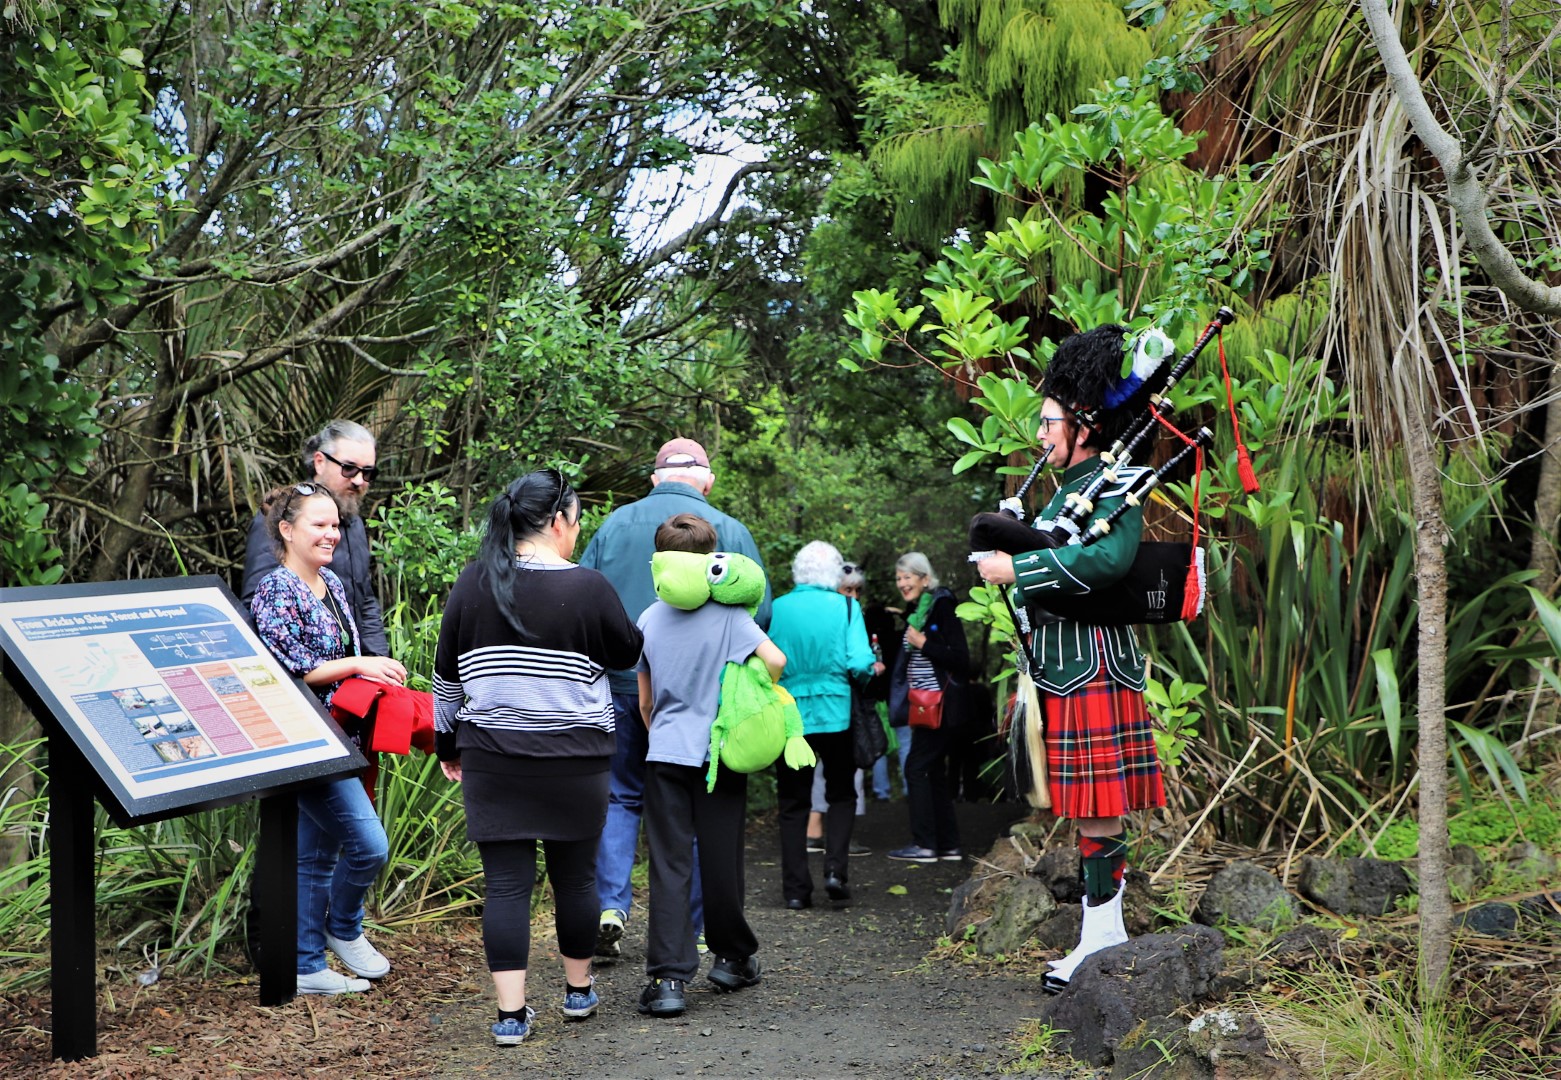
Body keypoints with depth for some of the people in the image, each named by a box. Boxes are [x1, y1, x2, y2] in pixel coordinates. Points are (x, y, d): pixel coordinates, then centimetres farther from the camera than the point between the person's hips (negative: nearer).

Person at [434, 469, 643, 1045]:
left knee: (506, 883, 4)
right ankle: (579, 991, 29)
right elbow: (627, 652, 5)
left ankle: (512, 1013, 3)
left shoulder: (471, 584, 2)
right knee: (574, 875, 13)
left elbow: (447, 674, 8)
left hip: (492, 758, 2)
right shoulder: (587, 587, -9)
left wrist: (448, 745, 19)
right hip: (574, 758, -2)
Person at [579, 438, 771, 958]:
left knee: (621, 796, 15)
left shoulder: (614, 525, 6)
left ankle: (609, 905, 0)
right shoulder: (728, 530, -1)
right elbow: (758, 614, -5)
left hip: (620, 685, 2)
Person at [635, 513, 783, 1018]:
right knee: (721, 859, 11)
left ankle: (668, 977, -8)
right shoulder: (727, 614, -6)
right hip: (720, 753, -2)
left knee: (669, 865, 0)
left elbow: (645, 701, 11)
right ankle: (733, 957, 28)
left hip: (665, 754, 2)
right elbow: (774, 660, -18)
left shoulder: (649, 619, 5)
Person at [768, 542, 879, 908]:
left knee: (792, 802, 9)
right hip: (834, 715, -1)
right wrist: (872, 670, 9)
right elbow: (860, 663, -12)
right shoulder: (846, 607, -4)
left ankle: (796, 888, 6)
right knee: (841, 794, 16)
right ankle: (836, 867, -2)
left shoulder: (775, 610, -1)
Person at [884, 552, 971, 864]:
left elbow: (960, 658, -17)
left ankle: (925, 844, -5)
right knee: (933, 771, 9)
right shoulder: (915, 610, 14)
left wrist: (923, 643, -18)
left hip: (941, 704, -9)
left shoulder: (942, 607, -12)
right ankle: (948, 844, 14)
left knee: (917, 767, -9)